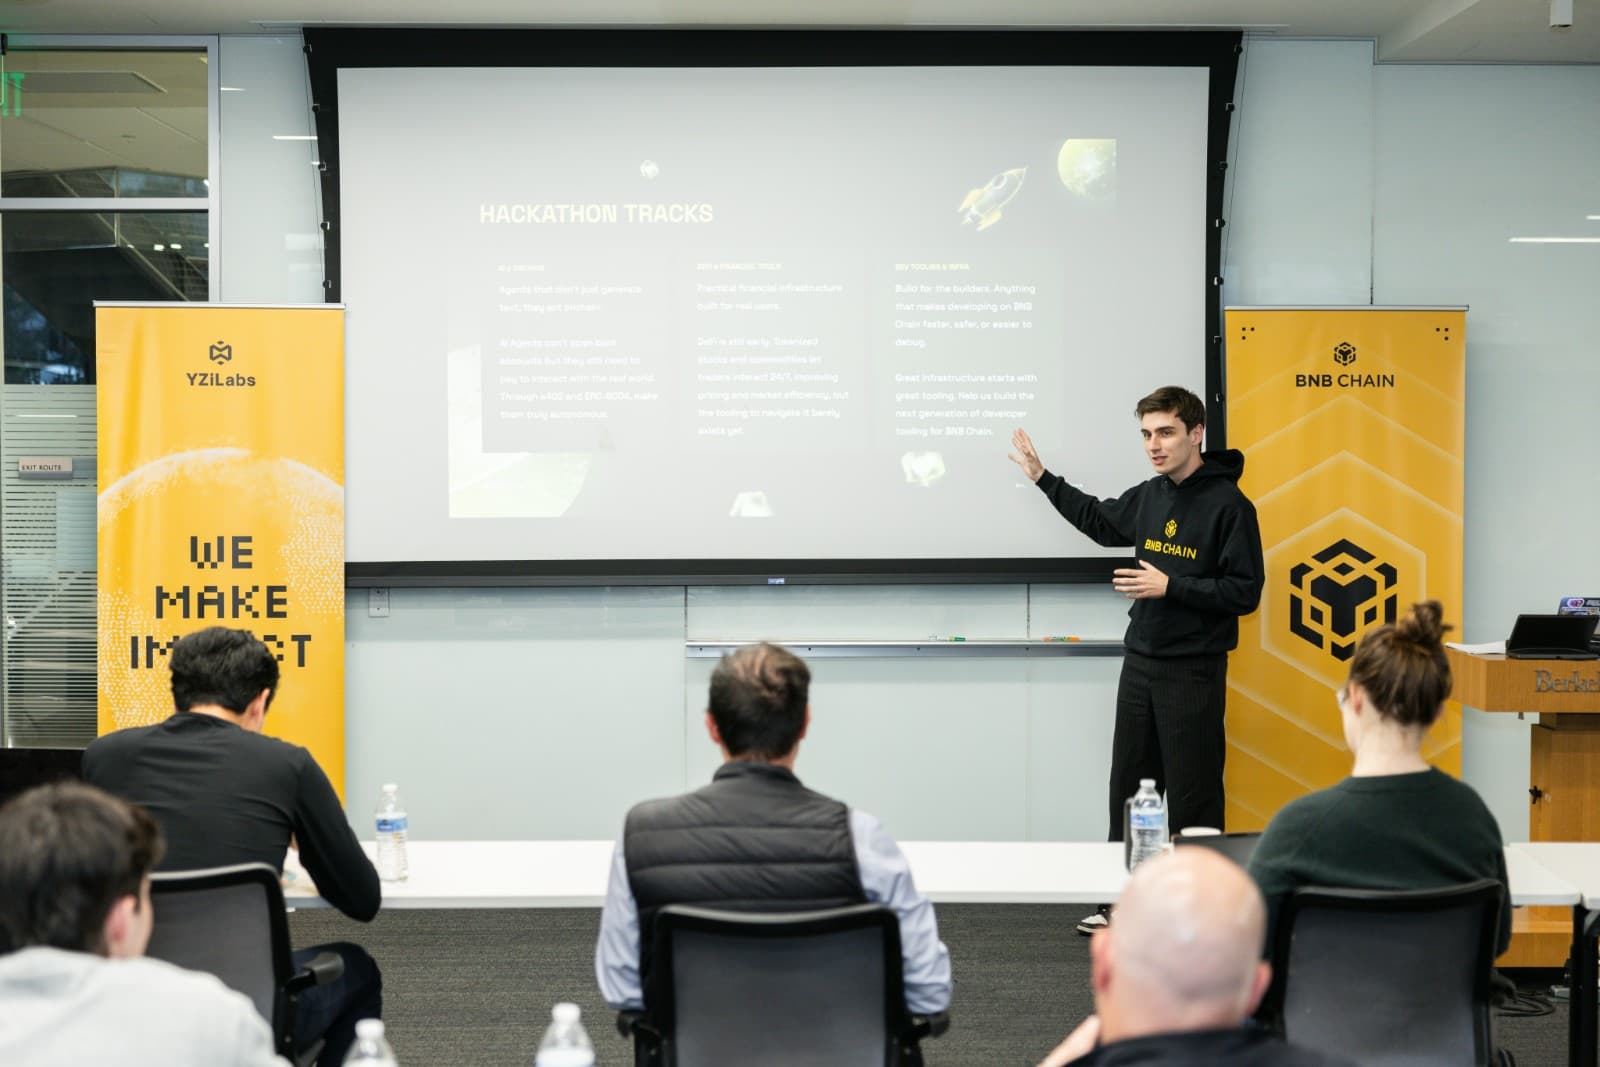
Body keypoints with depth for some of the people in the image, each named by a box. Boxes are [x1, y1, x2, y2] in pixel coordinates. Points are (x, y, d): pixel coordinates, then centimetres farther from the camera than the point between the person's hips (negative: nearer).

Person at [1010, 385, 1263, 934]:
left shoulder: (1228, 505, -13)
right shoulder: (1149, 496, 8)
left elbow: (1245, 592, -16)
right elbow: (1100, 521, 28)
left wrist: (1170, 587, -21)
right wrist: (1042, 477, 25)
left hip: (1193, 672, -7)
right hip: (1140, 663, 7)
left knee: (1192, 796, -2)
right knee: (1129, 787, 12)